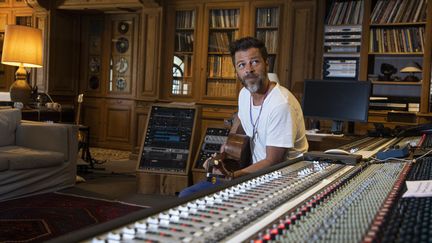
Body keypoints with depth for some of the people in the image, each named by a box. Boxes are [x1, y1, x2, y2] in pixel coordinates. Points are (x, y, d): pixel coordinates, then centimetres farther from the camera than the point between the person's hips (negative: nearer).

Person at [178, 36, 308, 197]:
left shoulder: (281, 104, -24)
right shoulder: (245, 93, 2)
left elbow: (273, 162, -22)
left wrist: (232, 175, -33)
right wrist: (222, 154, 10)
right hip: (257, 172, 7)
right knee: (187, 195, -1)